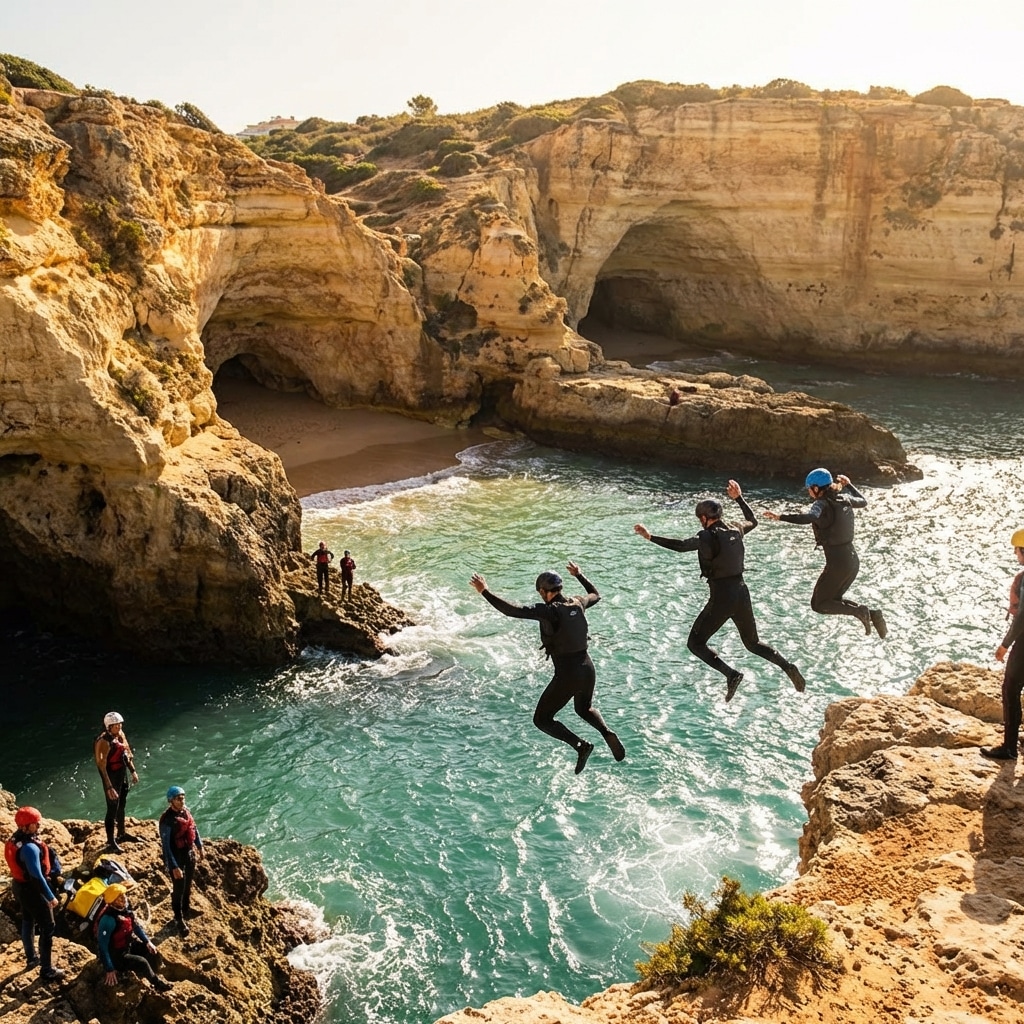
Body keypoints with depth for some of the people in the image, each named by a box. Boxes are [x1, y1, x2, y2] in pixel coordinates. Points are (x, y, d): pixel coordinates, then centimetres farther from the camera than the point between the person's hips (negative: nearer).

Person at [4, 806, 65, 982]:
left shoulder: (14, 839, -3)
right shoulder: (30, 847, -33)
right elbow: (36, 876, -30)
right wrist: (50, 896, -22)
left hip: (19, 885, 10)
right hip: (31, 890, -9)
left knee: (28, 921, 26)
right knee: (48, 927, 1)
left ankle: (31, 957, 45)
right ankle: (47, 970, 7)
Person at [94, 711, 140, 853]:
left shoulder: (120, 735, -1)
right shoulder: (104, 741, -25)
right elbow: (102, 766, -27)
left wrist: (133, 771, 16)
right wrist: (109, 787, -29)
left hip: (123, 774, 8)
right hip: (112, 777, -8)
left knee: (121, 805, 22)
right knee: (112, 808, 0)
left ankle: (122, 834, 40)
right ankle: (111, 842, 12)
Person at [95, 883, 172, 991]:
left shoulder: (125, 908, -8)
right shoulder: (108, 919, -32)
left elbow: (136, 925, 9)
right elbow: (103, 946, -28)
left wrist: (147, 941, 0)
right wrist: (110, 969, -26)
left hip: (129, 945, 8)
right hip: (115, 955, -8)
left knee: (153, 952, -1)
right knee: (142, 962, -21)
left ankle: (153, 978, 17)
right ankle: (157, 983, 4)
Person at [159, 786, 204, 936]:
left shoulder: (186, 811, -6)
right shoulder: (167, 820, -27)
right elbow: (166, 845, -25)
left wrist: (199, 846, 18)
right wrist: (174, 866, -25)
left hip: (190, 854, 7)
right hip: (176, 857, -7)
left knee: (188, 884, 24)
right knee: (178, 888, 5)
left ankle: (186, 909, 46)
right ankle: (179, 919, 23)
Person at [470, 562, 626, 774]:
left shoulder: (549, 610, -17)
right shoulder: (578, 604, 2)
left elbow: (514, 611, -28)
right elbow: (596, 595, 26)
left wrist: (485, 592, -24)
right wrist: (579, 575, 38)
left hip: (567, 675, -7)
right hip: (588, 669, 7)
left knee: (542, 720, 11)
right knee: (584, 709, 34)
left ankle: (580, 745, -7)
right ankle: (607, 733, 7)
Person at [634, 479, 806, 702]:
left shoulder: (709, 536, -15)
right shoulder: (736, 530, 6)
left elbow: (681, 545, -27)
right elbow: (753, 521, 28)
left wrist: (650, 537, -26)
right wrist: (739, 498, 36)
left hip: (721, 598, -7)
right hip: (742, 593, 7)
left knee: (695, 643, 5)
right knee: (753, 643, 24)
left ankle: (731, 674, -13)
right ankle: (788, 667, 5)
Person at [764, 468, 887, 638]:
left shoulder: (823, 504, -15)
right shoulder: (845, 499, 6)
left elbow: (808, 517, -37)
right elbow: (863, 502, 27)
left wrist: (780, 517, -39)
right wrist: (849, 485, 38)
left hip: (837, 563, -8)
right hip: (853, 560, 8)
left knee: (818, 604, 8)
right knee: (833, 600, 23)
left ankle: (858, 611, -11)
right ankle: (872, 614, 5)